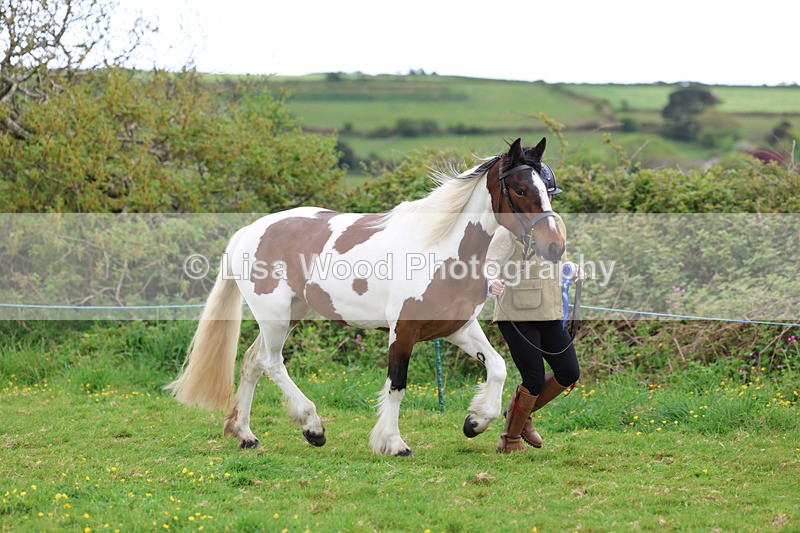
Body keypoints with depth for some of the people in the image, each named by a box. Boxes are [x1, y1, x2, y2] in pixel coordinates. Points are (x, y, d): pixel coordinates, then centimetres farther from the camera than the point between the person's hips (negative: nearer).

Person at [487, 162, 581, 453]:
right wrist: (492, 282, -42)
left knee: (568, 374, 4)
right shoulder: (511, 228, -12)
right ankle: (511, 438, 15)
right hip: (517, 316, -7)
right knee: (535, 381, -7)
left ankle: (521, 414, 26)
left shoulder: (556, 223, 11)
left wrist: (573, 271, 6)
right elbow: (490, 263, -20)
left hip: (550, 315, 7)